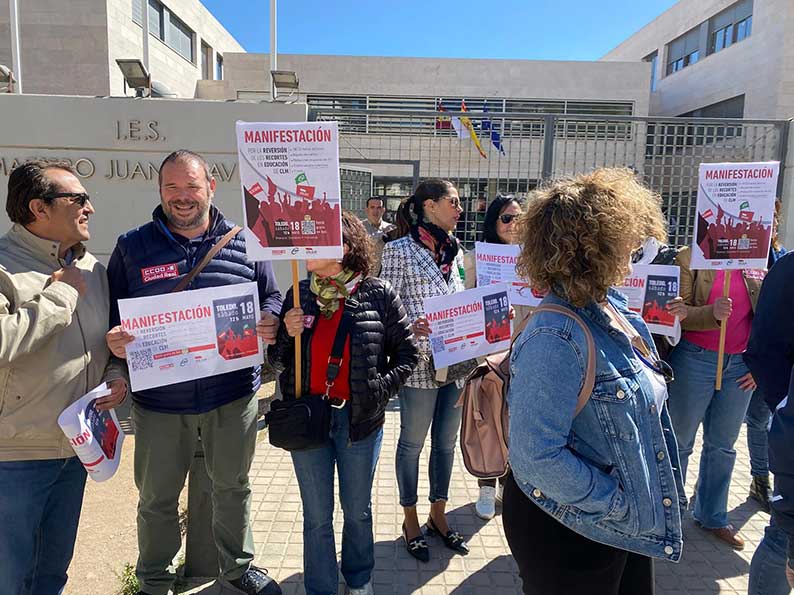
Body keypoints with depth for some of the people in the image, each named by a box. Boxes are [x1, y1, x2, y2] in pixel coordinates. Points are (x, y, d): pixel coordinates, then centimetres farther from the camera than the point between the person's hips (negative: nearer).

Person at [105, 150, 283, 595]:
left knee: (234, 486, 19)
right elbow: (110, 313, 5)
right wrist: (114, 340, -17)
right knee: (157, 498, 17)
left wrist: (271, 323, -15)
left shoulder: (244, 242, 1)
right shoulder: (132, 246, 1)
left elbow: (272, 298, 7)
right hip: (159, 398, 0)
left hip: (233, 394, 1)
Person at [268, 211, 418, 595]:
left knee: (358, 511, 18)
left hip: (359, 419, -1)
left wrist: (379, 389, -12)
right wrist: (287, 335, -13)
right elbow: (278, 362, 7)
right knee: (316, 516, 14)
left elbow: (406, 352, -2)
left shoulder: (379, 294, -9)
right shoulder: (299, 294, -1)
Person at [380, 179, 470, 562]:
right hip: (420, 365, -6)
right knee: (412, 443, 11)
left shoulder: (455, 250, 10)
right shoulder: (399, 250, -9)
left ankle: (438, 515, 37)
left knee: (446, 441, 17)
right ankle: (410, 520, 31)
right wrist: (410, 328, -29)